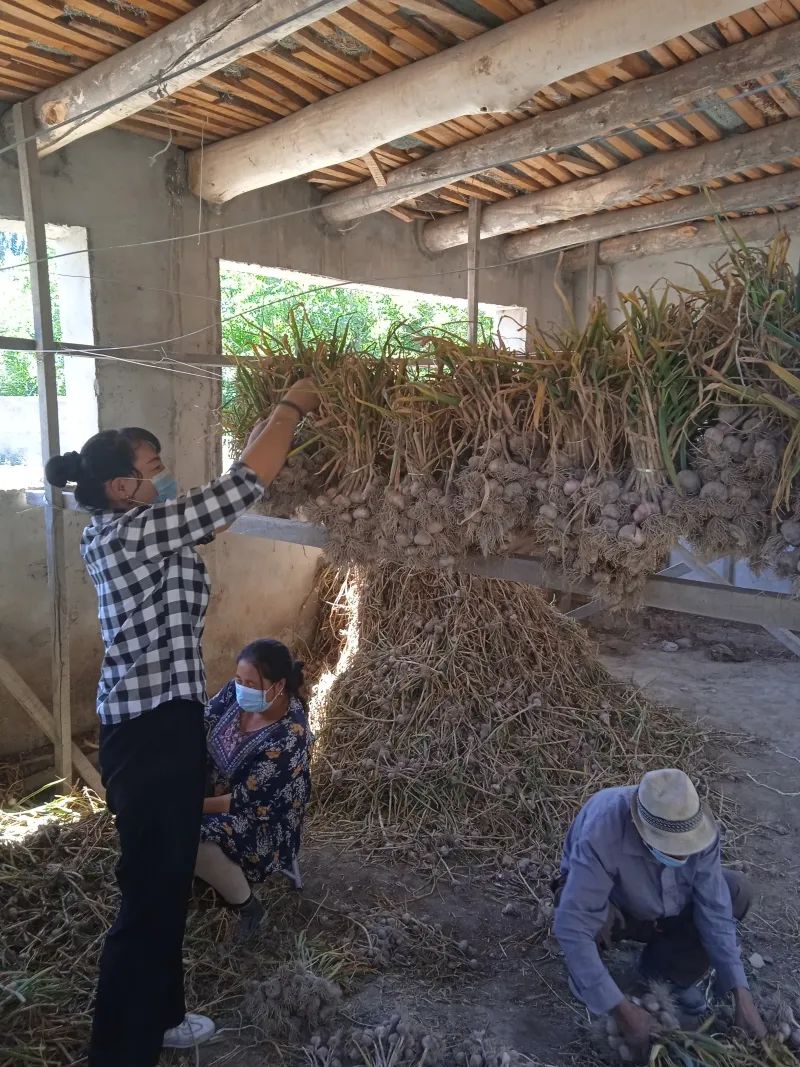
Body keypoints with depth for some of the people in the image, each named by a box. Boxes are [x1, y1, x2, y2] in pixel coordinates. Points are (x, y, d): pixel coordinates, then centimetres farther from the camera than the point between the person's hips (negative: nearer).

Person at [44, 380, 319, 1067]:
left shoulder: (125, 533, 10)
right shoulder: (134, 530, -18)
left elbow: (226, 497, 17)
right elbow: (245, 483, -20)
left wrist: (277, 421, 15)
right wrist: (293, 406, -5)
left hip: (159, 722, 10)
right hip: (154, 731, -10)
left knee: (168, 879, 22)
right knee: (151, 889, 4)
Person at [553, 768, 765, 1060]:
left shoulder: (696, 825, -28)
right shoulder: (601, 835, -42)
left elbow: (714, 911, -19)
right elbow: (571, 927, -42)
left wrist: (741, 996, -23)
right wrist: (622, 1010, -39)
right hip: (604, 901, -4)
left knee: (734, 893, -17)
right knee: (592, 921, -38)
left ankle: (671, 971, 5)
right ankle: (584, 977, -3)